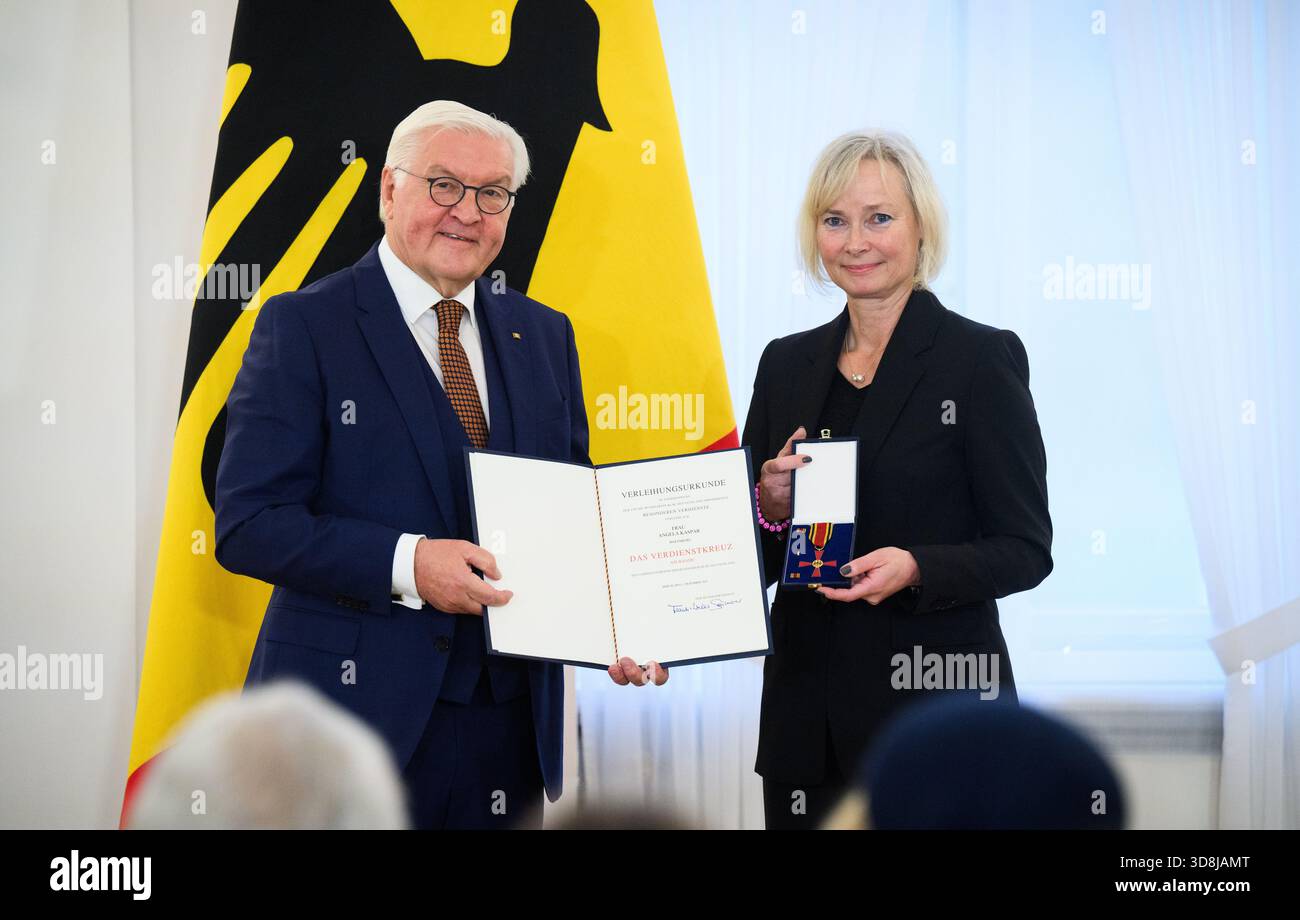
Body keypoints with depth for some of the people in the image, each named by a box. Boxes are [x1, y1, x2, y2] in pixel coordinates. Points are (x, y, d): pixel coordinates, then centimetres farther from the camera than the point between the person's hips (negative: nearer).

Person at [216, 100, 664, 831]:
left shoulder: (544, 335, 13)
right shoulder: (304, 326, -4)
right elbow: (248, 522, -11)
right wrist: (405, 564, -23)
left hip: (509, 717, 5)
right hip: (357, 711, -4)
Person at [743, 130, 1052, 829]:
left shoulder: (983, 358, -5)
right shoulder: (787, 364, 10)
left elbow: (1026, 548, -7)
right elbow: (753, 558, 13)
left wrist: (915, 568, -22)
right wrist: (771, 507, -8)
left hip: (938, 700, -4)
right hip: (806, 711, 5)